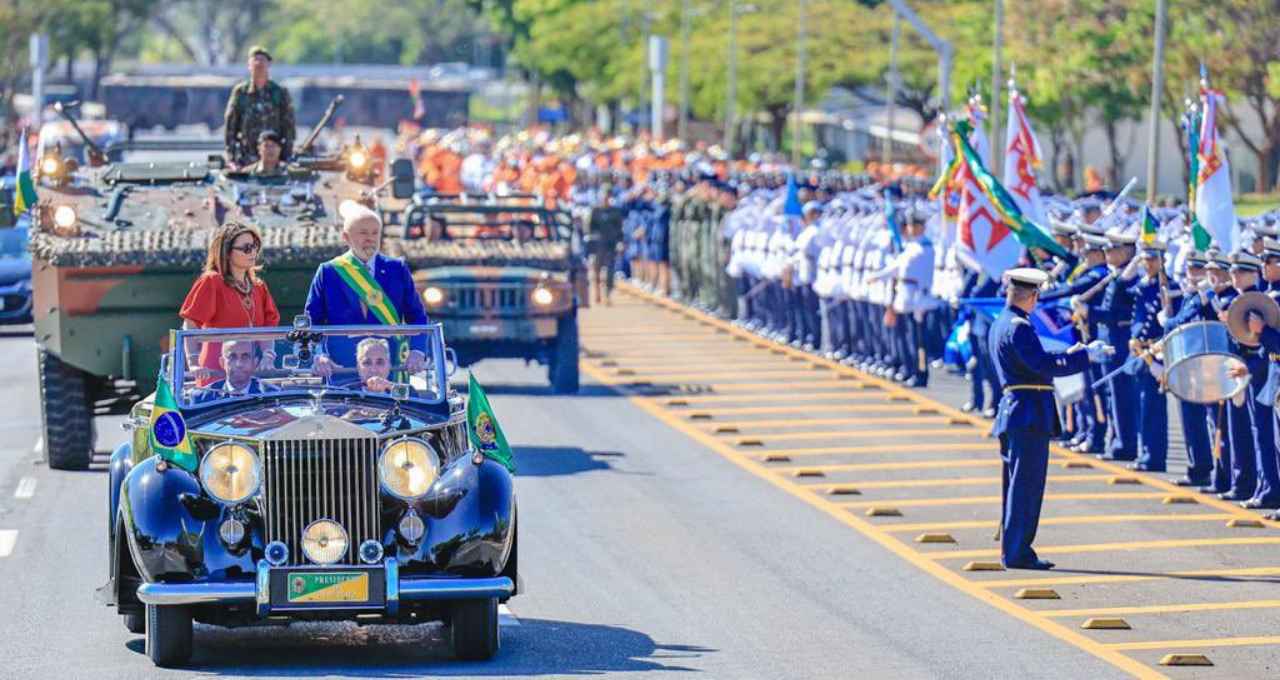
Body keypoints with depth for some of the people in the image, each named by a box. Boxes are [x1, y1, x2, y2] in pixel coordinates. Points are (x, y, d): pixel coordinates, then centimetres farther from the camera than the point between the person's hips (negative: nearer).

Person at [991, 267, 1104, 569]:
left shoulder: (1000, 325, 15)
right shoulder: (1018, 327, -16)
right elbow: (1045, 366, -22)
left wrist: (1068, 354, 21)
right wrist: (1085, 356, -15)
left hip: (1013, 412, 10)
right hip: (1029, 416, -10)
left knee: (1018, 486, 14)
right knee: (1026, 485, -6)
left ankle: (1013, 550, 19)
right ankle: (1018, 553, -4)